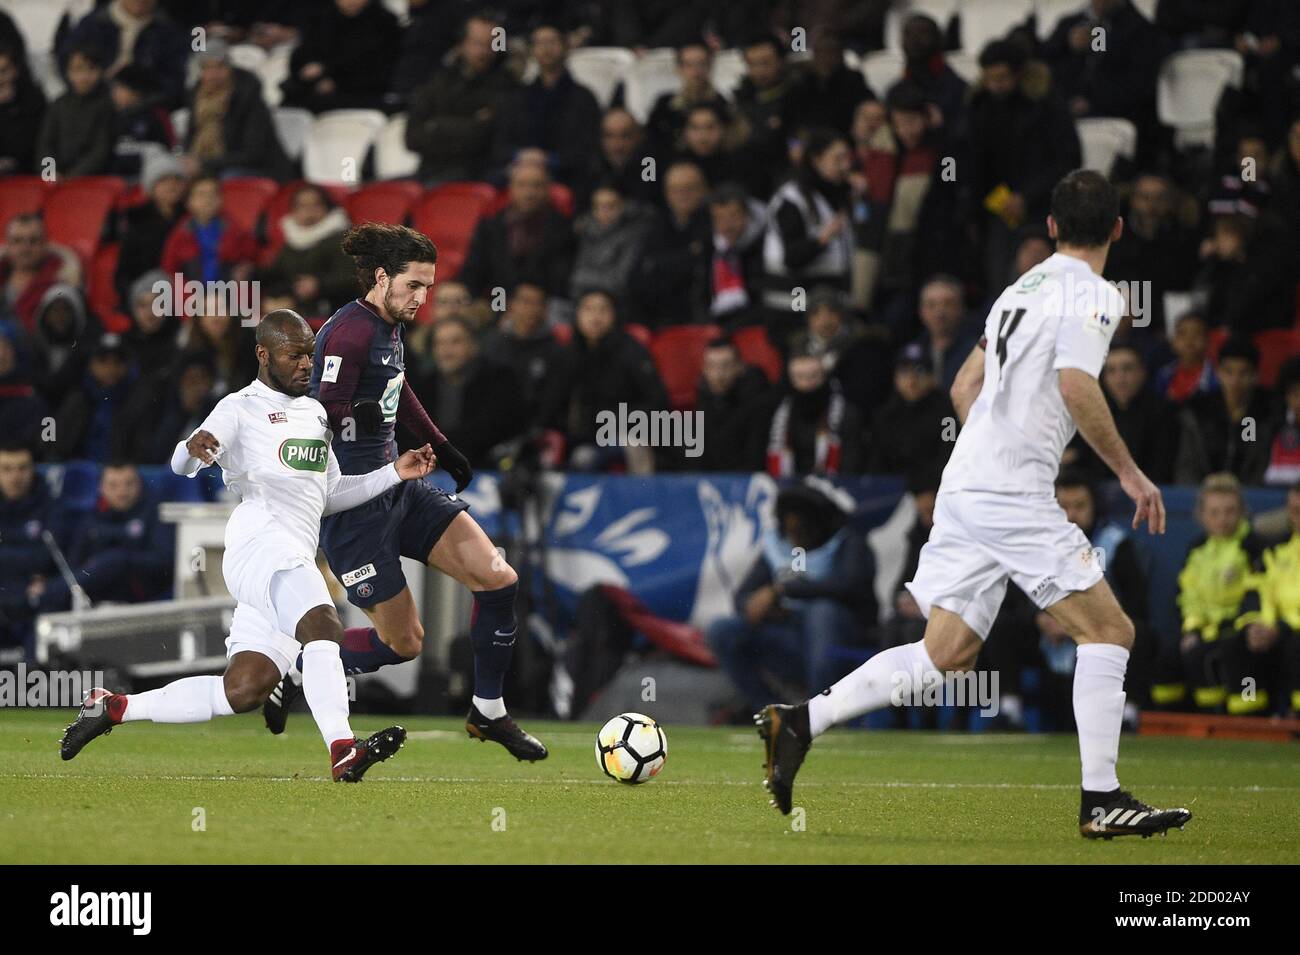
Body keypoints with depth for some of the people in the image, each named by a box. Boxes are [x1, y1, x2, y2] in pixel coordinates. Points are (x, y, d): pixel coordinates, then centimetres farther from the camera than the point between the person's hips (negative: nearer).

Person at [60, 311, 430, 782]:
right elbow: (183, 465, -12)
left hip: (294, 559, 8)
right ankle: (343, 752, -47)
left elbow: (330, 495, 34)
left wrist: (395, 473, 24)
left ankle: (115, 708, 12)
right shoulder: (242, 408, 2)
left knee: (243, 691, 0)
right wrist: (193, 448, -36)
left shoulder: (314, 412, 27)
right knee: (321, 626, -32)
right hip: (261, 543, -8)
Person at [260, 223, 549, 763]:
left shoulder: (390, 327, 10)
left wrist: (442, 449, 34)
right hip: (354, 505, -9)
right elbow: (326, 414, -27)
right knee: (404, 643, -4)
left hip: (397, 489, 9)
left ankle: (488, 713, 12)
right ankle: (293, 671, 17)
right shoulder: (350, 330, -18)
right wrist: (363, 417, -46)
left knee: (499, 579, -2)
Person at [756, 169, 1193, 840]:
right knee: (1108, 631, -2)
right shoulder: (1091, 295, -5)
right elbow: (1076, 387, -20)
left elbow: (965, 388, 24)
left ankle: (800, 722, -4)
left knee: (946, 653, 5)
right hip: (1015, 494, -8)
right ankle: (1101, 801, -6)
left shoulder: (1021, 290, 21)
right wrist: (1128, 471, -12)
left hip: (963, 484, 8)